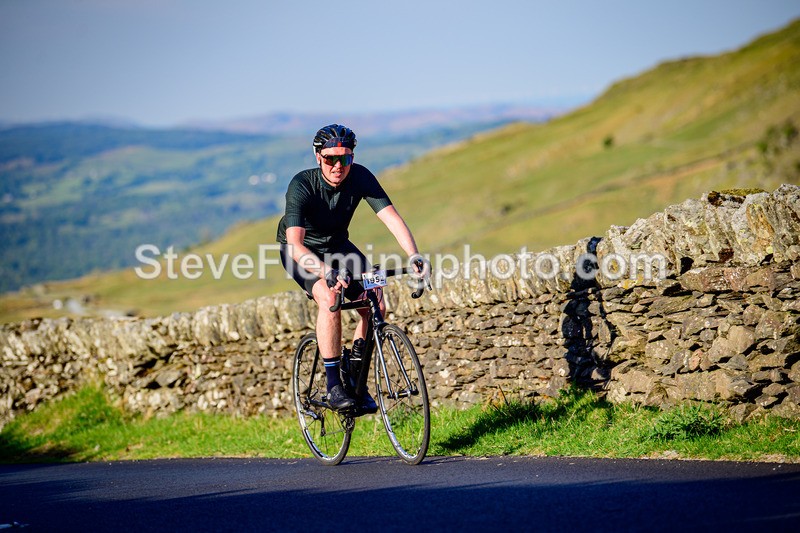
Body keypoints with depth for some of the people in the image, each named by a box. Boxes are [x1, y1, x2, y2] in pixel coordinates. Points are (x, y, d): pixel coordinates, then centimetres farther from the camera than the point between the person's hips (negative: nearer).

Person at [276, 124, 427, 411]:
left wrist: (414, 255, -45)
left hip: (337, 245, 4)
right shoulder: (301, 185, -33)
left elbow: (391, 217, -28)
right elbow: (295, 244, -43)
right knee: (330, 298, -32)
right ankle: (334, 386, -23)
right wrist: (327, 272, -59)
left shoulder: (360, 177, -23)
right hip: (302, 251, -4)